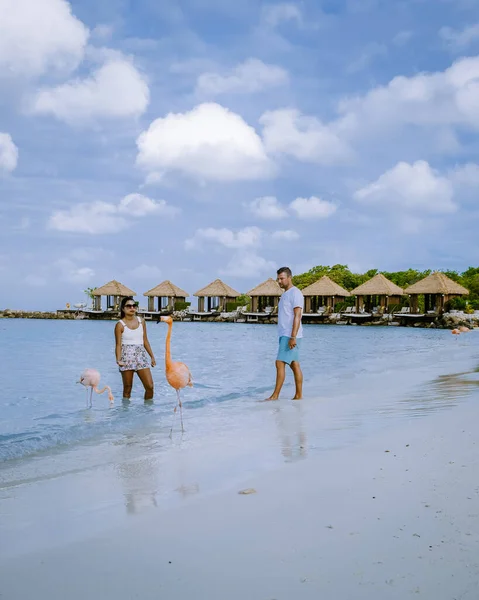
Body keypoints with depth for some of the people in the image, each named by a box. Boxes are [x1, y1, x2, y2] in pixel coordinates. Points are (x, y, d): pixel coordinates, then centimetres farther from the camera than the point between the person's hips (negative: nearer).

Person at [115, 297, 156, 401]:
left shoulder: (141, 321, 9)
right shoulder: (120, 325, -3)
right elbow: (118, 344, -7)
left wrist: (152, 356, 14)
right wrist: (118, 360, -21)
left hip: (141, 355, 4)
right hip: (127, 357, -4)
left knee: (150, 386, -2)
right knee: (127, 388, 3)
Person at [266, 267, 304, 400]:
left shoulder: (295, 293, -11)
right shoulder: (286, 294, 19)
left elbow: (297, 316, -19)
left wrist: (293, 337, -25)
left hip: (290, 336, -10)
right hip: (285, 335, 10)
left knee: (280, 363, -12)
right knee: (294, 365, 8)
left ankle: (275, 395, -10)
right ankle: (298, 395, 10)